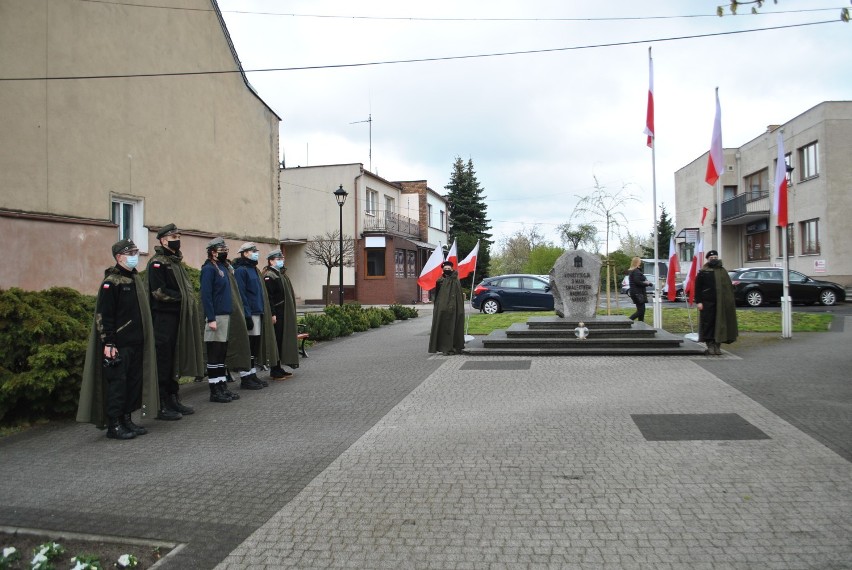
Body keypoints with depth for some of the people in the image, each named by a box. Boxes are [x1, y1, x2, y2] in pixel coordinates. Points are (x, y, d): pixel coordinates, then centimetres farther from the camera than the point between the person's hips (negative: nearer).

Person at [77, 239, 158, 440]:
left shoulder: (135, 279, 15)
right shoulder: (111, 282, -11)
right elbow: (103, 315, -15)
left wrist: (144, 339, 21)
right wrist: (108, 343, -18)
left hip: (136, 342, 8)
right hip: (118, 345, -8)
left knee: (134, 381, 11)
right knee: (117, 382, -3)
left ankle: (126, 419, 21)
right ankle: (113, 425, 5)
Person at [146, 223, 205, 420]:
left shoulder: (176, 261, 18)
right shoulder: (157, 263, -9)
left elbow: (185, 287, 22)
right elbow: (159, 292, -17)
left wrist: (188, 298, 4)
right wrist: (181, 296, -10)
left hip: (178, 317, 9)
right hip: (163, 318, -9)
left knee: (176, 359, 12)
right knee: (163, 360, -4)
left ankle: (173, 399, 21)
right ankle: (161, 405, 2)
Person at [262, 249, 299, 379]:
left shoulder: (281, 274, 18)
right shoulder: (269, 276, -11)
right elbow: (269, 297, -18)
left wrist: (290, 313, 18)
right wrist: (272, 314, -22)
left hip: (285, 314, 9)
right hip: (277, 314, -9)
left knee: (282, 340, 11)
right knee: (276, 341, -5)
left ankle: (278, 368, 19)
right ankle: (275, 371, 2)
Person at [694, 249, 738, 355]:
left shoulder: (723, 271, 14)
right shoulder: (703, 272, 2)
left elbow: (727, 286, 20)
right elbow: (697, 288, -2)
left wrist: (732, 285, -1)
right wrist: (698, 301, -9)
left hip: (721, 303, 3)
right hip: (707, 302, -3)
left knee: (720, 323, 3)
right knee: (708, 323, -3)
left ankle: (717, 345, 12)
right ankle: (710, 345, 3)